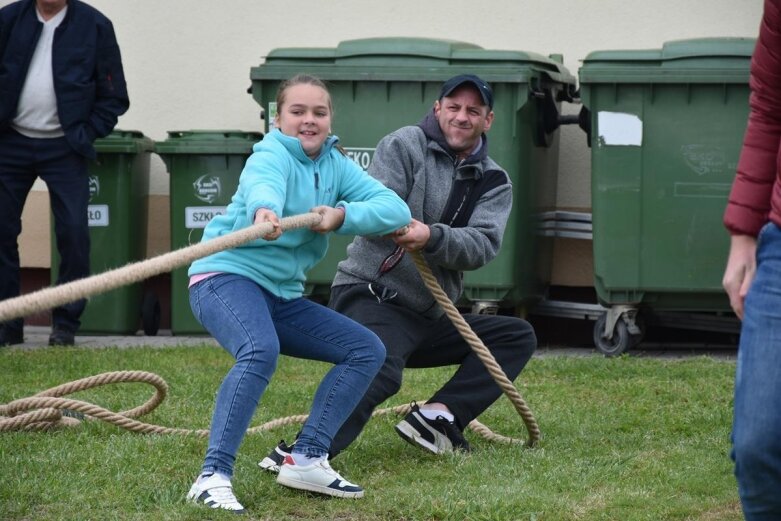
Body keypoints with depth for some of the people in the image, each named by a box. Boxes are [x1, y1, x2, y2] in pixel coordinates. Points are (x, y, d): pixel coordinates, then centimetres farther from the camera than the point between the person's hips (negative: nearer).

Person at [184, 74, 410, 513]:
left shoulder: (335, 164, 8)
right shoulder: (271, 155, -10)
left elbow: (396, 209, -3)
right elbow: (263, 185, -36)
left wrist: (343, 215, -22)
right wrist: (264, 211, -61)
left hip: (282, 295, 8)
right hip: (227, 276, -8)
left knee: (368, 350, 4)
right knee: (261, 351, -36)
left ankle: (308, 460, 0)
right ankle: (214, 476, -38)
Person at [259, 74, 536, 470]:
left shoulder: (494, 183, 10)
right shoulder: (404, 146, 1)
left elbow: (483, 246, -9)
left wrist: (431, 237, -28)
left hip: (429, 317, 7)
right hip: (370, 294, -7)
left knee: (518, 337, 1)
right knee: (380, 370, -34)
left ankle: (436, 416, -13)